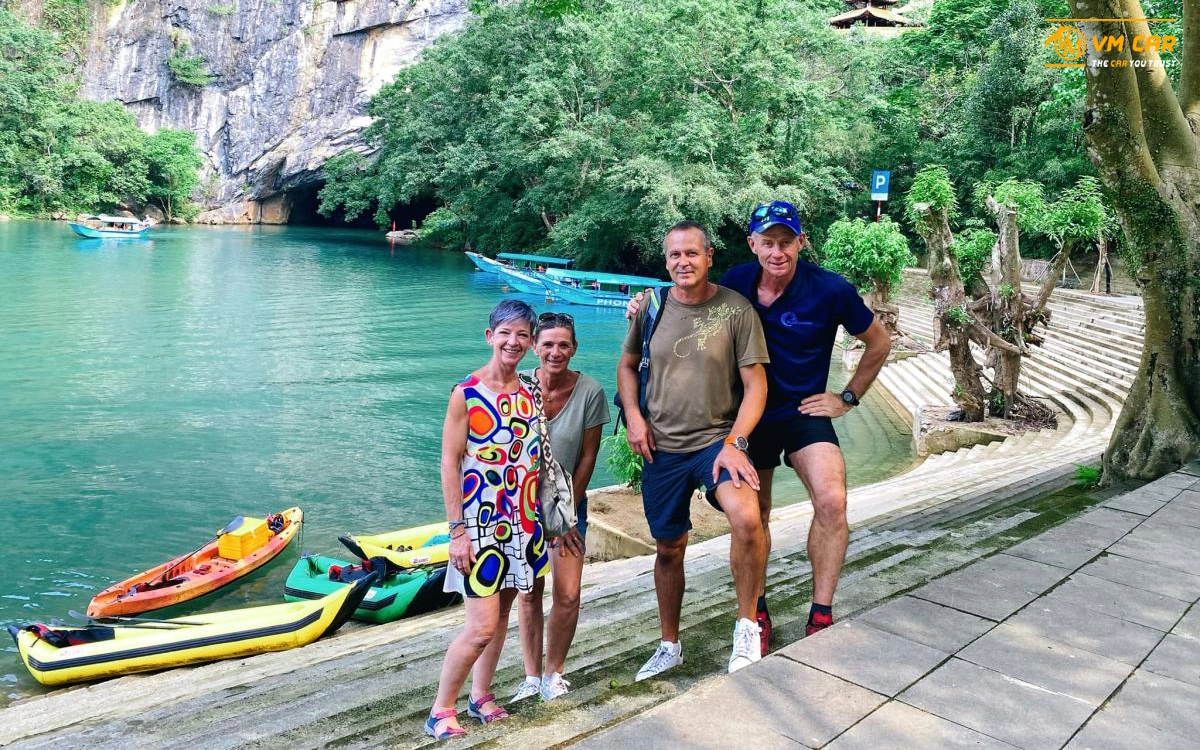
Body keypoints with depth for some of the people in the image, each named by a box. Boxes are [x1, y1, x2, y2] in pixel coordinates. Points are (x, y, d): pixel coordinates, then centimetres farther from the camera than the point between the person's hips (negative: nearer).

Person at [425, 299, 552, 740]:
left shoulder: (531, 393, 6)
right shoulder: (466, 394, -10)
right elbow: (449, 463, -11)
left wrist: (546, 517, 11)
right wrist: (457, 531, -14)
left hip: (522, 522, 6)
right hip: (480, 523, -6)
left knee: (501, 615, 15)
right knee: (482, 626, -7)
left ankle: (480, 696, 31)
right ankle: (441, 711, 11)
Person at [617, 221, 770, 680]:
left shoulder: (736, 309, -8)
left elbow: (756, 385, -7)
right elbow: (627, 365, 16)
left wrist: (733, 444, -18)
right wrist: (633, 416, 0)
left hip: (717, 440, -3)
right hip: (661, 447, 3)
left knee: (746, 518, -31)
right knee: (668, 550, 14)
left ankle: (747, 625, -7)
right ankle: (669, 646, 35)